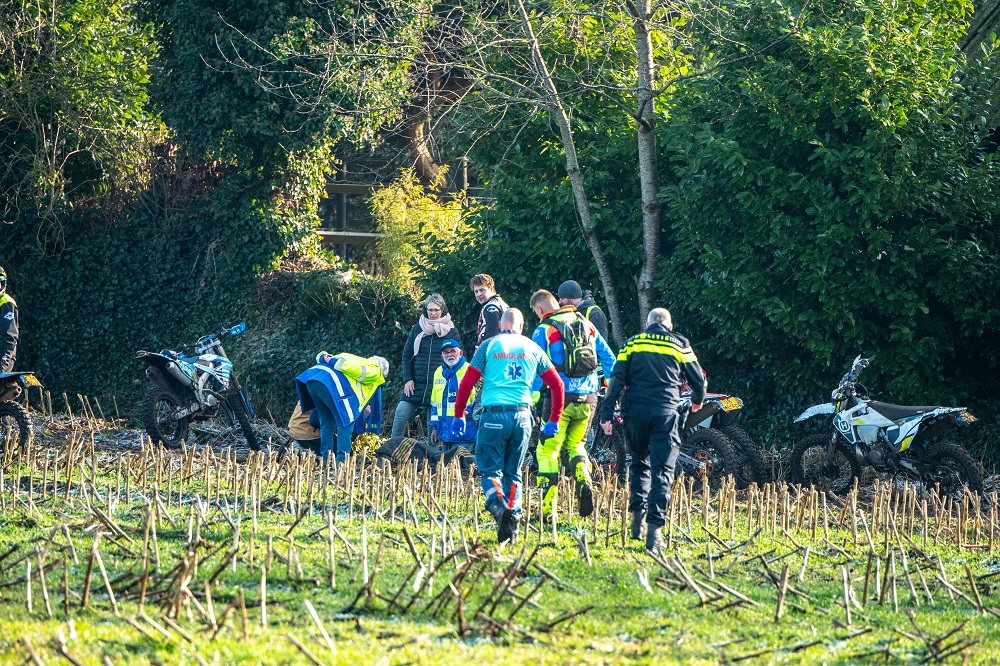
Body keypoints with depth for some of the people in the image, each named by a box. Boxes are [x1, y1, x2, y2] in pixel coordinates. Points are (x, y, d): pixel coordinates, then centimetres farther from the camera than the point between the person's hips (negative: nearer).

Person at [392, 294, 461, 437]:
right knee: (400, 416, -10)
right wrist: (407, 380, 0)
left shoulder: (451, 331, 4)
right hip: (415, 385, 2)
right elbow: (406, 356, 12)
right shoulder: (417, 329, 9)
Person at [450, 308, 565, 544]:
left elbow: (467, 382, 1)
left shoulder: (489, 346, 5)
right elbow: (557, 385, 13)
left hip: (495, 415, -2)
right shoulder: (532, 348, 12)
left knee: (490, 470, 3)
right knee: (513, 473, 14)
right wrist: (554, 420, 21)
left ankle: (499, 506, -25)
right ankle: (513, 519, 2)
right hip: (522, 416, 2)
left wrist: (459, 415, 10)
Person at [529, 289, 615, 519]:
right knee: (575, 444, 22)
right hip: (588, 397, 5)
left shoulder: (544, 331, -5)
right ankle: (584, 481, -5)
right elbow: (608, 358, 16)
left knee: (548, 449, 2)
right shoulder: (587, 325, 11)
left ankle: (547, 507, -5)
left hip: (561, 397, -5)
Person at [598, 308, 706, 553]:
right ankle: (655, 528, -13)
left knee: (639, 463, 22)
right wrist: (697, 400, 37)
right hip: (665, 413, -1)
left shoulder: (633, 343, 10)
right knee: (662, 470, -2)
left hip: (635, 412, 1)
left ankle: (638, 513, 10)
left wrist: (606, 414, -2)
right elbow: (699, 381, 15)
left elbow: (617, 380, 0)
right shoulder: (679, 345, 10)